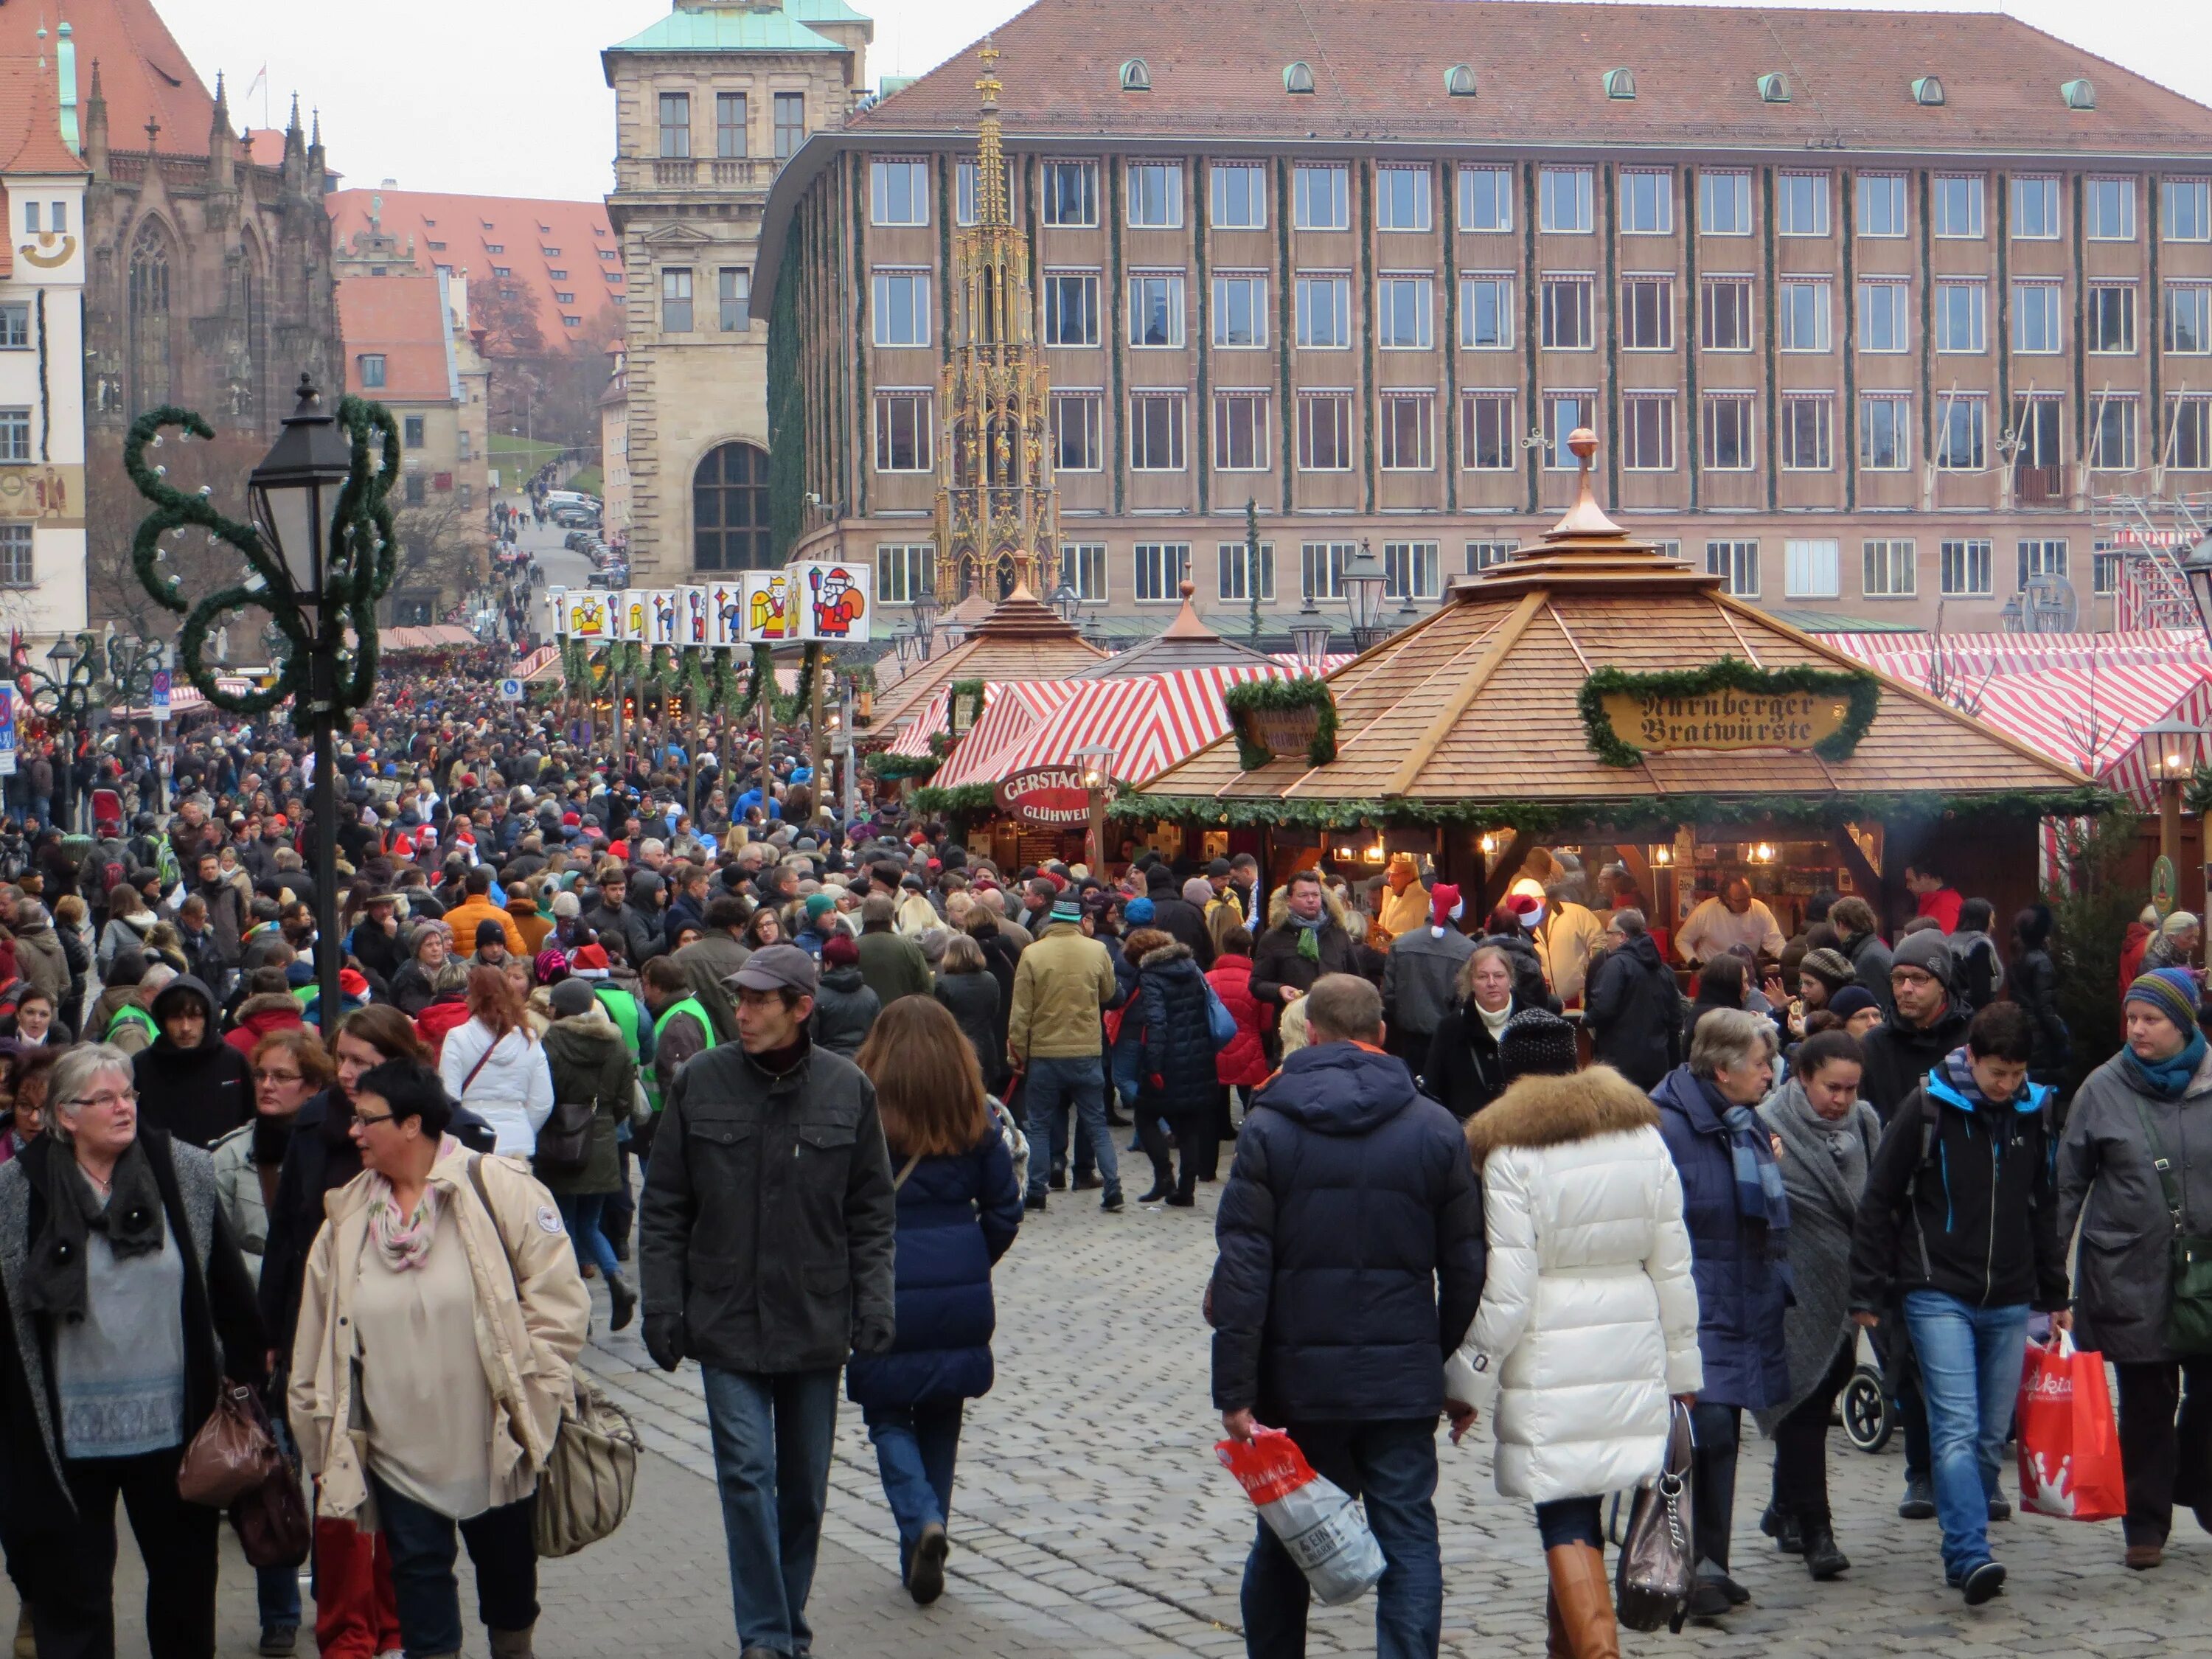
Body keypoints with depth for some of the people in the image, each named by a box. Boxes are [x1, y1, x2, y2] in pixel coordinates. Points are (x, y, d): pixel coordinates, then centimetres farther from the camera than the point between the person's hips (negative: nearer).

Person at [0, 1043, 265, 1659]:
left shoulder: (186, 1173, -3)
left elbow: (228, 1285, 3)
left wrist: (246, 1373, 4)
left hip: (174, 1422, 1)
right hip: (67, 1432, -1)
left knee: (184, 1577, 15)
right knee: (71, 1587, 8)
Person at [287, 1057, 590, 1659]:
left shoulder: (498, 1188, -10)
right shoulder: (347, 1217, 5)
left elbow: (560, 1298, -11)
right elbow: (317, 1336, 10)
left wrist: (528, 1393, -12)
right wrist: (322, 1430, 9)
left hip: (494, 1443, -3)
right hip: (397, 1446, 3)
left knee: (505, 1562, 13)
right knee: (418, 1567, 6)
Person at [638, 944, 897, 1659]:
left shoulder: (848, 1089, -2)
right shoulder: (701, 1082, -3)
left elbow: (872, 1210, 5)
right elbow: (664, 1205, 2)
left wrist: (872, 1303, -3)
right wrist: (663, 1305, -3)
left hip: (817, 1323, 1)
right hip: (728, 1320, -1)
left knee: (805, 1485, 10)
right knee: (748, 1473, -10)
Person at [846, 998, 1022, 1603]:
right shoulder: (976, 1121, 0)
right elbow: (1004, 1213, 3)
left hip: (884, 1296, -3)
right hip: (960, 1300, 3)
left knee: (888, 1417, 11)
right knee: (940, 1419, 16)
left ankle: (922, 1521, -13)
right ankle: (922, 1557, 20)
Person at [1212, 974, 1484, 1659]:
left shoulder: (1268, 1126, -3)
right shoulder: (1436, 1129, 1)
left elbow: (1242, 1269, -8)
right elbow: (1465, 1268, 4)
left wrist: (1235, 1391, -8)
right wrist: (1456, 1372, 14)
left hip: (1298, 1378, 0)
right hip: (1403, 1380, 0)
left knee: (1281, 1544, 14)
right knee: (1409, 1541, 3)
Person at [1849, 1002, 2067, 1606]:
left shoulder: (2032, 1113, 8)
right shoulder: (1927, 1108, -6)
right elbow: (1878, 1203, -2)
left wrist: (2056, 1296, 20)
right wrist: (1869, 1294, -5)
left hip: (2009, 1301, 5)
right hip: (1939, 1295, -5)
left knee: (1992, 1435, 6)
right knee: (1956, 1428, -15)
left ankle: (1963, 1555, 15)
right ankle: (1971, 1556, -21)